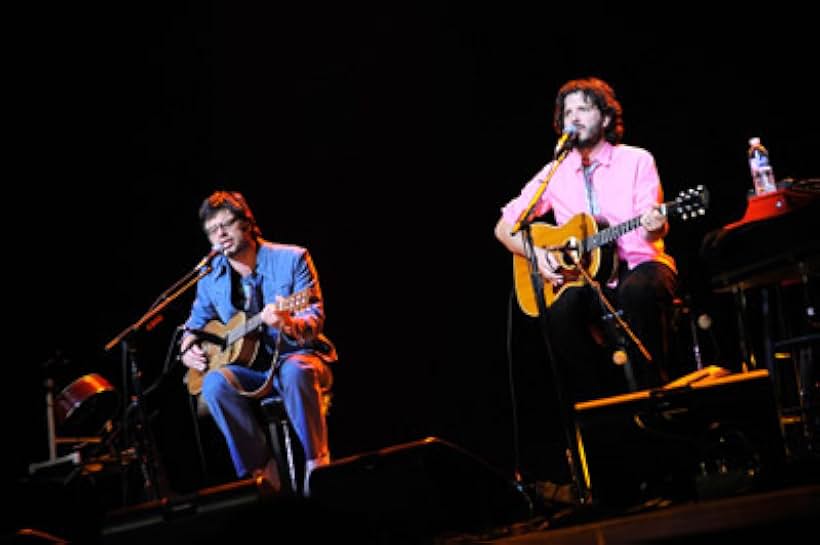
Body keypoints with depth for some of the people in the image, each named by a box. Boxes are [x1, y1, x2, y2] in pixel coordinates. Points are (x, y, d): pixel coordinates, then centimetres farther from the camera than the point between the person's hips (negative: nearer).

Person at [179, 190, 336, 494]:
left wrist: (287, 324, -35)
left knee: (296, 371, -39)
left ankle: (318, 464, -30)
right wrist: (188, 349, -3)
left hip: (298, 358, -3)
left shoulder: (291, 259, -6)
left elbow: (314, 320, -12)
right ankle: (261, 468, -20)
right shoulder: (211, 278, 6)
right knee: (214, 383, -29)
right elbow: (196, 324, 20)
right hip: (251, 368, 4)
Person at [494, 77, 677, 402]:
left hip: (640, 266, -2)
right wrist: (536, 253, -7)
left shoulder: (636, 161, 2)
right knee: (560, 313, -31)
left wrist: (654, 227, -33)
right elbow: (504, 228, 12)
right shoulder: (555, 173, 9)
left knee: (638, 290, -37)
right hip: (587, 276, 2)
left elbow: (651, 231, -8)